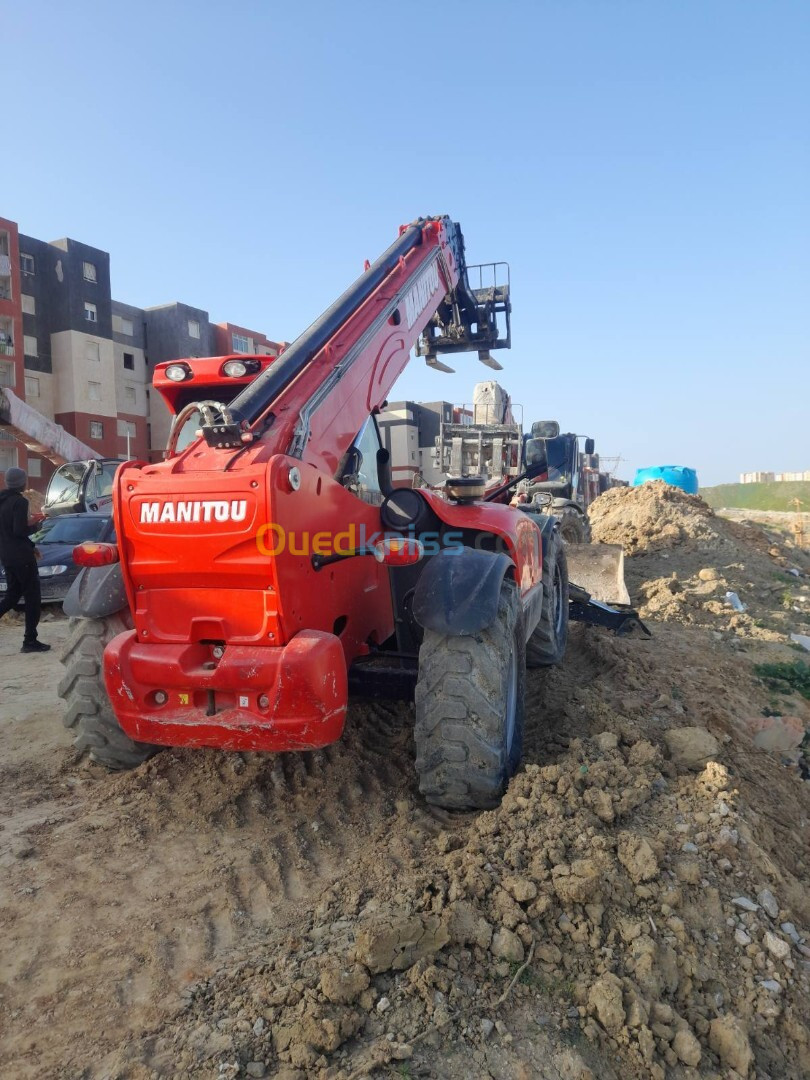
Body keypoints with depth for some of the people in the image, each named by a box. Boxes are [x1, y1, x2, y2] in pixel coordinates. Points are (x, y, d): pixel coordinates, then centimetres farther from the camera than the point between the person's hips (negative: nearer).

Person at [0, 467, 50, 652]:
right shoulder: (20, 501, -15)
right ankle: (30, 641, 1)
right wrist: (35, 527, -3)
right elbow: (20, 530, -23)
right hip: (21, 556, -8)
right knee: (33, 597, 0)